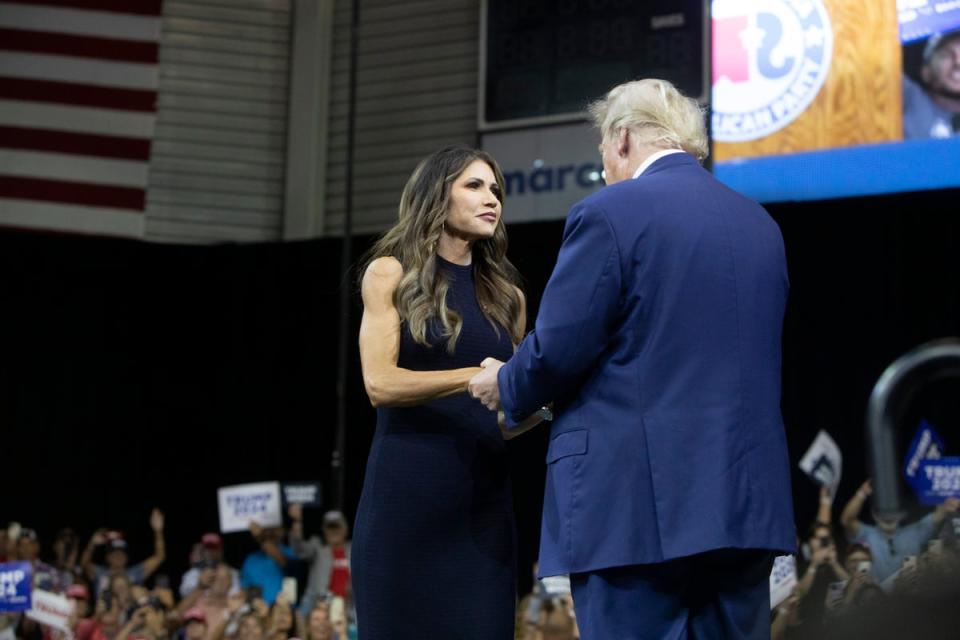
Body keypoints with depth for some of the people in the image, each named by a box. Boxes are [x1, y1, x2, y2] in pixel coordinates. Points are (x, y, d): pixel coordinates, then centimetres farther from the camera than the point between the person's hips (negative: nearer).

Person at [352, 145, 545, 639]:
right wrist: (476, 377, -20)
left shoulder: (505, 295, 15)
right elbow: (380, 383, -10)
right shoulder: (391, 273, 3)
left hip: (484, 494, 4)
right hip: (407, 491, -4)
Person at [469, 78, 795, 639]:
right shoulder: (760, 225, 13)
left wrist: (505, 387, 12)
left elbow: (557, 352, -9)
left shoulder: (610, 214, -7)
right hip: (747, 504, 6)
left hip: (636, 507, -6)